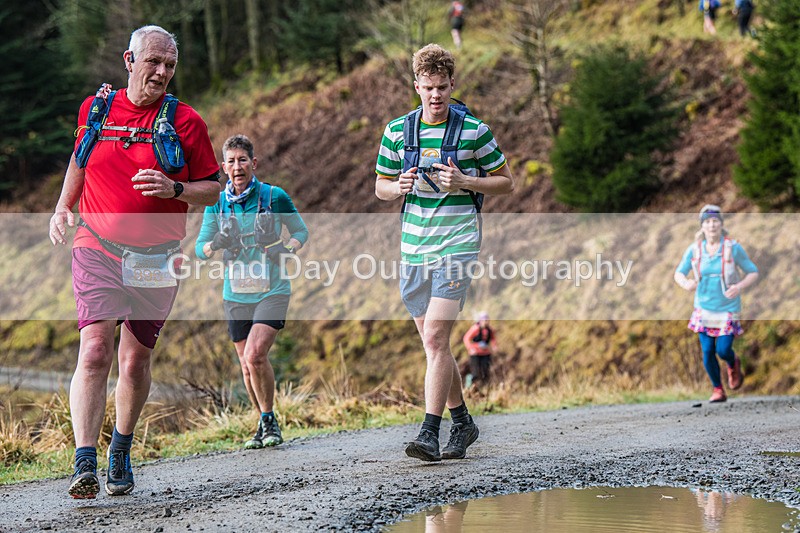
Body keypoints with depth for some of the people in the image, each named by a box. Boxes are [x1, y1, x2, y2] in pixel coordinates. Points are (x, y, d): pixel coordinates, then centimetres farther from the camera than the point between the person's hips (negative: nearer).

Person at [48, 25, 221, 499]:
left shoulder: (185, 121, 0)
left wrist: (174, 189, -15)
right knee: (95, 350, -17)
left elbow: (213, 190, 3)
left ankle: (122, 452, 31)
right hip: (96, 250, 0)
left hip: (156, 259, 0)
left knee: (136, 361, 9)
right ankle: (85, 465, -23)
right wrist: (62, 208, 11)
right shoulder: (95, 108, 6)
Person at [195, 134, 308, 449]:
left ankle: (269, 420, -1)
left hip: (272, 291, -4)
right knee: (247, 365, 8)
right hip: (236, 294, 4)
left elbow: (301, 231, 8)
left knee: (255, 355, -20)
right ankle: (265, 424, 28)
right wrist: (217, 244, -16)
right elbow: (200, 248, 7)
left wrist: (285, 248, -13)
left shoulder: (274, 196, -4)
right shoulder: (217, 202, 3)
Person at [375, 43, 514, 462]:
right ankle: (462, 422, 28)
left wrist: (464, 182, -13)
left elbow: (506, 183, 4)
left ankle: (430, 433, -19)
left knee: (435, 339, -17)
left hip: (456, 245, -5)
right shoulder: (397, 131, 6)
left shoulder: (475, 130, -3)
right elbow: (380, 187, 15)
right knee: (434, 343, 12)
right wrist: (400, 186, -8)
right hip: (413, 249, 5)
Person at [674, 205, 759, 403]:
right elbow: (678, 273, 5)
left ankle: (733, 364, 28)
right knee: (707, 351, 1)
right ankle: (718, 390, 21)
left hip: (728, 309, -2)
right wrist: (685, 283, -19)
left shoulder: (733, 248, -11)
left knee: (723, 350, -9)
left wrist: (740, 286, -23)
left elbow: (753, 273, -3)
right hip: (704, 308, 2)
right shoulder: (694, 249, -4)